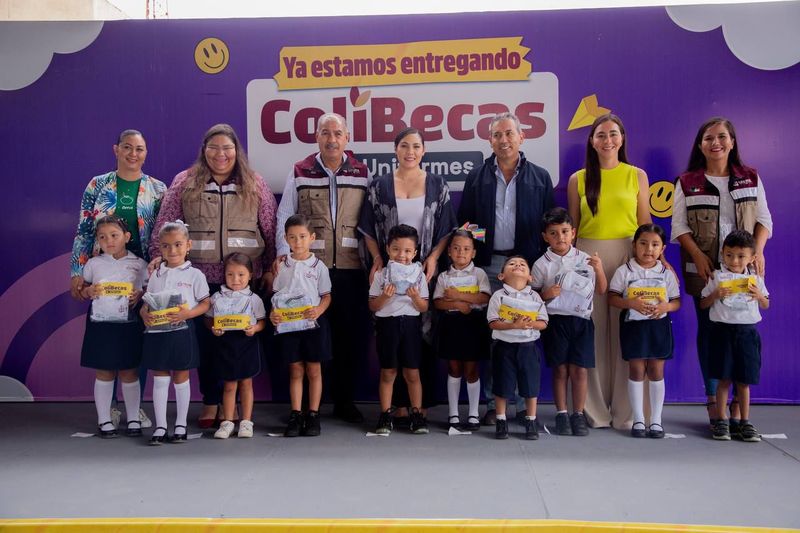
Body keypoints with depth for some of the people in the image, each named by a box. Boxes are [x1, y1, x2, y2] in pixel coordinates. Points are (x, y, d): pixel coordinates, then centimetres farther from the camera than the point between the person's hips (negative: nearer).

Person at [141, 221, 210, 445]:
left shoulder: (194, 274, -2)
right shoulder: (156, 274, 10)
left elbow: (205, 303, -3)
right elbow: (147, 302, 13)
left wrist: (188, 313, -20)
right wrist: (145, 314, -9)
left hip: (181, 332, -3)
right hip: (156, 332, 3)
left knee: (181, 379, 8)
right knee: (159, 380, 7)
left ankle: (180, 425, 21)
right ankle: (160, 426, 17)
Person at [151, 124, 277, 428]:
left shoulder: (255, 186, 8)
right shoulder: (184, 184, 8)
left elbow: (270, 230, 6)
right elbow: (164, 224, 4)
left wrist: (271, 268, 1)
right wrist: (158, 255, -9)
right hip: (200, 276, 0)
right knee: (204, 338, 5)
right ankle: (211, 401, 20)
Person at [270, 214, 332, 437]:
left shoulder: (318, 266, -2)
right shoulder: (283, 267, 5)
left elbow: (326, 296, -1)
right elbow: (276, 295, 8)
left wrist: (318, 310, -20)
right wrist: (273, 313, -10)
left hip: (313, 323, -2)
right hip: (288, 324, 2)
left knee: (314, 371, 6)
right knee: (295, 371, 9)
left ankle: (313, 415, 14)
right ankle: (295, 415, 15)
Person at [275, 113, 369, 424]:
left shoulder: (362, 174, 9)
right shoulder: (299, 173, 7)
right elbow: (284, 218, 8)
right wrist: (283, 253, -4)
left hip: (351, 267, 1)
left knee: (352, 333, 4)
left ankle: (345, 400, 20)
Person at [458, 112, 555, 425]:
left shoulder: (540, 178, 9)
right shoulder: (477, 178, 11)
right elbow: (464, 220, 13)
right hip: (489, 265, 1)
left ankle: (525, 404, 14)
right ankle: (492, 403, 13)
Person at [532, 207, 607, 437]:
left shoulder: (585, 259, 4)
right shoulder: (542, 264, 0)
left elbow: (601, 290, 9)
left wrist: (599, 270, -7)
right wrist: (545, 295, -15)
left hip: (581, 320, 1)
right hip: (556, 321, -1)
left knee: (579, 370, 1)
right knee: (560, 369, 3)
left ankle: (579, 415, 14)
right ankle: (561, 415, 15)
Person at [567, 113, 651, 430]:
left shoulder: (637, 176, 9)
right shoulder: (578, 179, 8)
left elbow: (645, 225, 9)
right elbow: (572, 227, 9)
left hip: (628, 258, 0)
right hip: (588, 257, 0)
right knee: (592, 333, 2)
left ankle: (625, 412, 13)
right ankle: (595, 411, 14)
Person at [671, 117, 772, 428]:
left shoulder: (751, 178, 9)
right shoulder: (687, 182, 5)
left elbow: (763, 219, 8)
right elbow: (680, 225, 1)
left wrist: (757, 251, -8)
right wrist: (698, 256, -11)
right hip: (704, 268, -1)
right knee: (708, 329, 4)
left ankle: (739, 403, 8)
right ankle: (713, 401, 13)